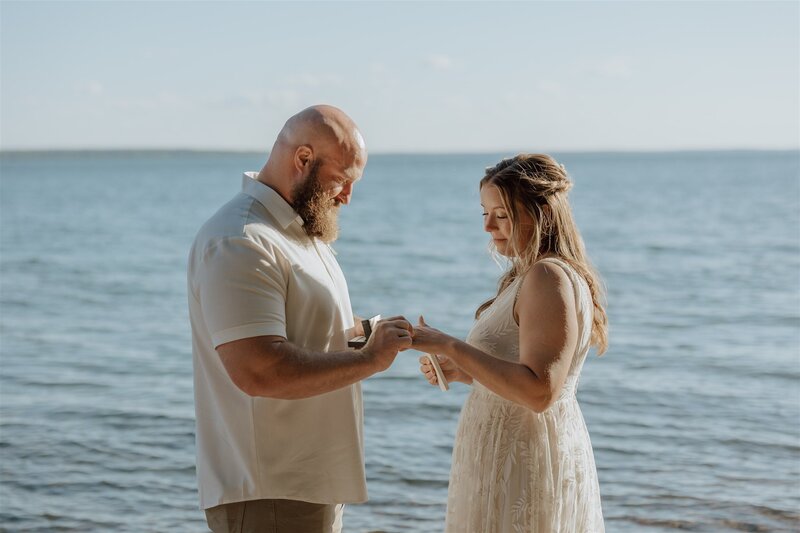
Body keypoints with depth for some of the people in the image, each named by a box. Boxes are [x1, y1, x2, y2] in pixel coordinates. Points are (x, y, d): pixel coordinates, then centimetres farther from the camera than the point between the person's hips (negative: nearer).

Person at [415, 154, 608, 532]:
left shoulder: (550, 278, -19)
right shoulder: (529, 275, 12)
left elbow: (538, 392, -27)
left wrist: (450, 347, -26)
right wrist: (460, 371, 5)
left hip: (525, 465, -10)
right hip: (512, 457, 10)